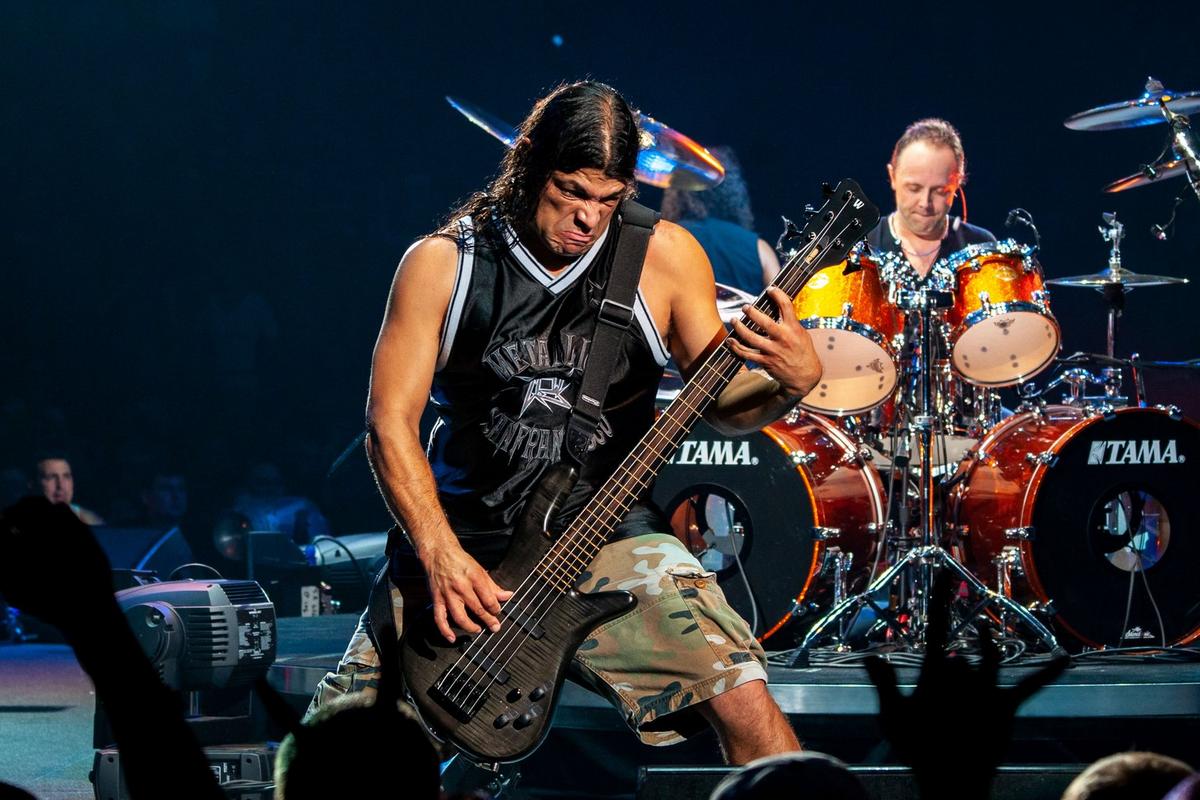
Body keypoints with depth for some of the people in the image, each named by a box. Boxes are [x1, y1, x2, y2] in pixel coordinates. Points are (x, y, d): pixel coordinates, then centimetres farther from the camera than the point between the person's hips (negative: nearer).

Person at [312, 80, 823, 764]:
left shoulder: (663, 256, -2)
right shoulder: (441, 264, -4)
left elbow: (725, 404, 5)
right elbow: (390, 423, -5)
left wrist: (791, 382, -18)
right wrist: (440, 554, -18)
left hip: (611, 535, 0)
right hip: (462, 537, 1)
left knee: (745, 704, -21)